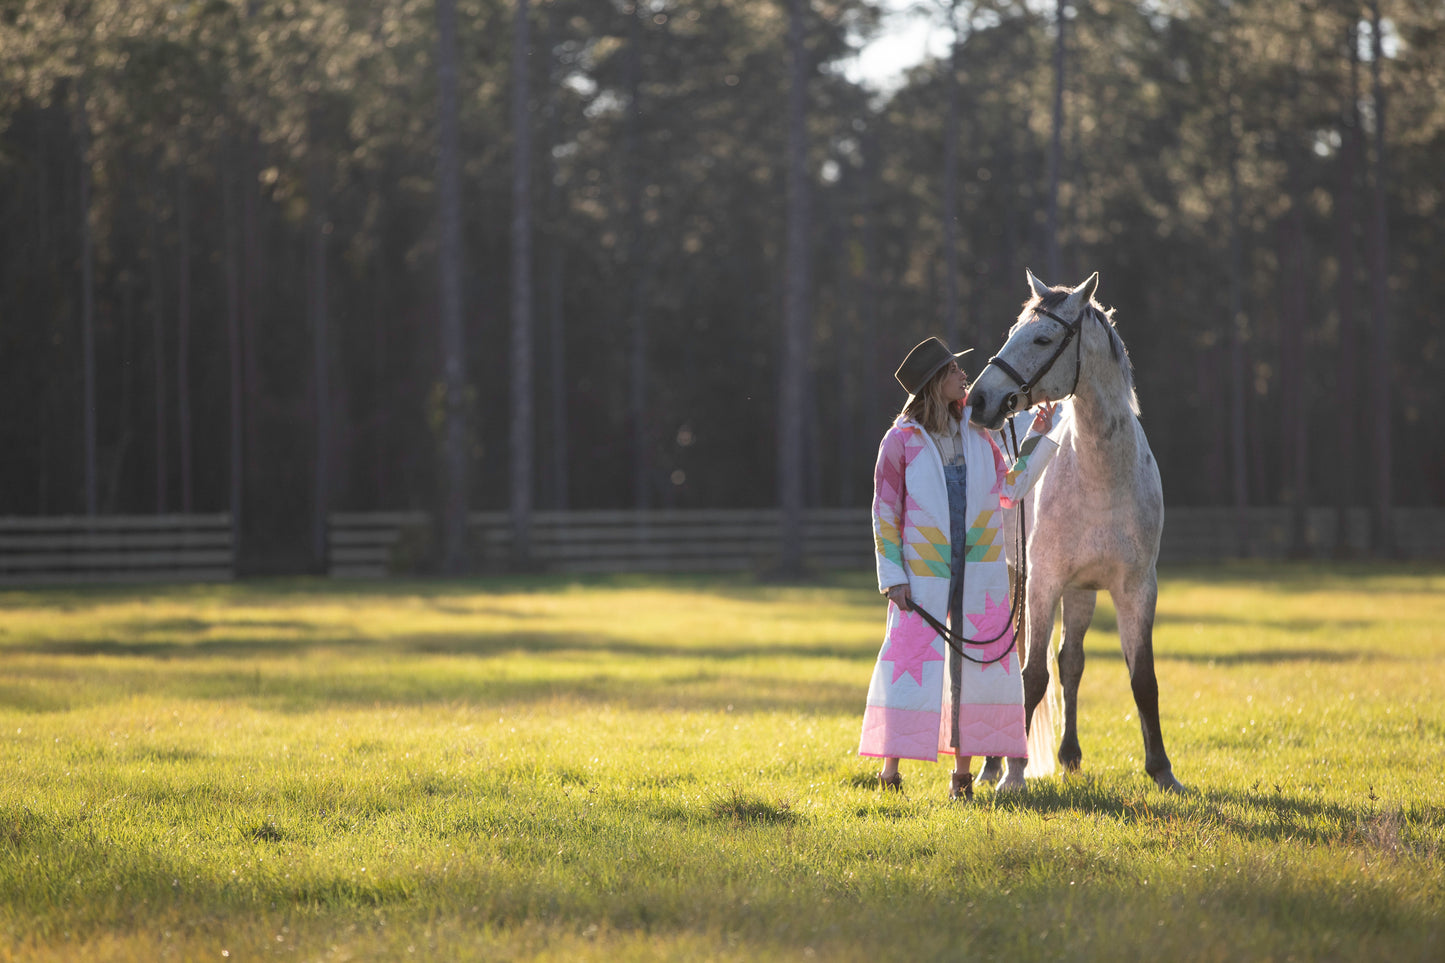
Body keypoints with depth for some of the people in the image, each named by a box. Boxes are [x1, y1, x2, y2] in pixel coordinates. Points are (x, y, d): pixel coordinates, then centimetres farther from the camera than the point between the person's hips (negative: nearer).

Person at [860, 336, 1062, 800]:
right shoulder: (902, 440, -5)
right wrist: (893, 578, -9)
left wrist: (1038, 441, 13)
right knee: (908, 664, -8)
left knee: (974, 667, 5)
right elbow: (885, 512, -4)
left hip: (980, 576, 4)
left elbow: (1009, 491, 18)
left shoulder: (977, 435, 8)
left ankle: (962, 771, 13)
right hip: (923, 575, -4)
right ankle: (890, 766, 1)